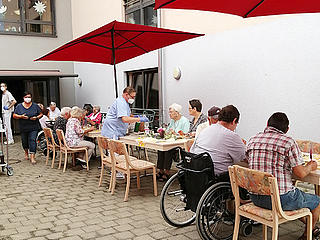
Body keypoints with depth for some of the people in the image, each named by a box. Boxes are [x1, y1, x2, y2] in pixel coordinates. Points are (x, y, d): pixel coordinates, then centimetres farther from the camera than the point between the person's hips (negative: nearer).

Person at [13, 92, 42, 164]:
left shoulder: (35, 106, 3)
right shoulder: (19, 106, 4)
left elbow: (41, 114, 7)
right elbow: (14, 115, 5)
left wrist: (36, 117, -13)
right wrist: (21, 116, -14)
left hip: (33, 127, -2)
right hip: (23, 128, 2)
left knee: (32, 140, -11)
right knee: (24, 141, 12)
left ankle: (32, 157, -12)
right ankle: (26, 152, 40)